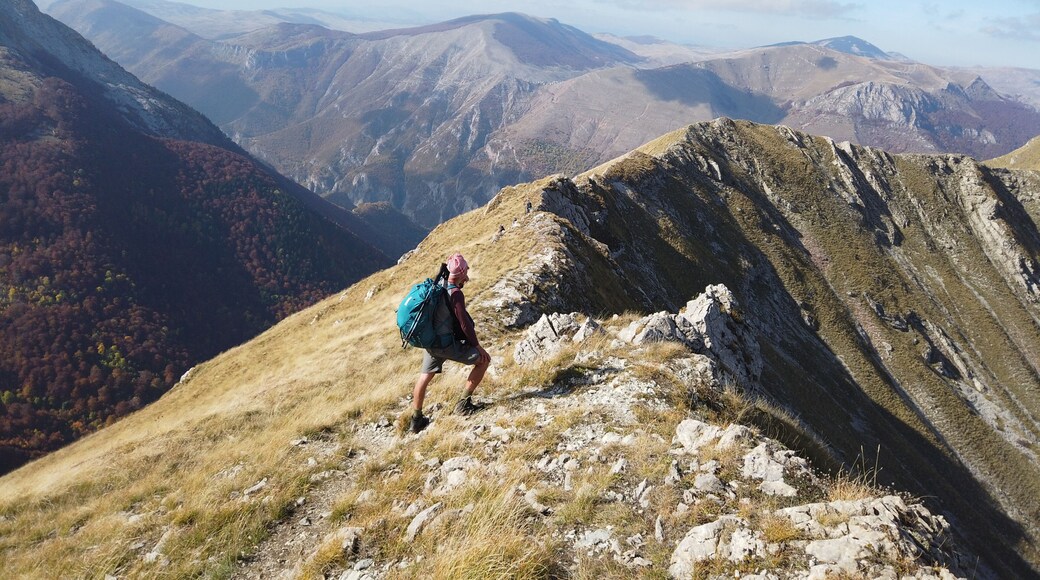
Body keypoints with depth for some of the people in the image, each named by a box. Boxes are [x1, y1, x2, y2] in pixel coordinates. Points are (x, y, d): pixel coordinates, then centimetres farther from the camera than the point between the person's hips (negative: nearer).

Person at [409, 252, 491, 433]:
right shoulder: (455, 293, -17)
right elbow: (464, 323, -17)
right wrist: (477, 345, -7)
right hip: (447, 344, -8)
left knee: (424, 377, 23)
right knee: (483, 360, 4)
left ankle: (416, 420, 34)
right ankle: (464, 404, 7)